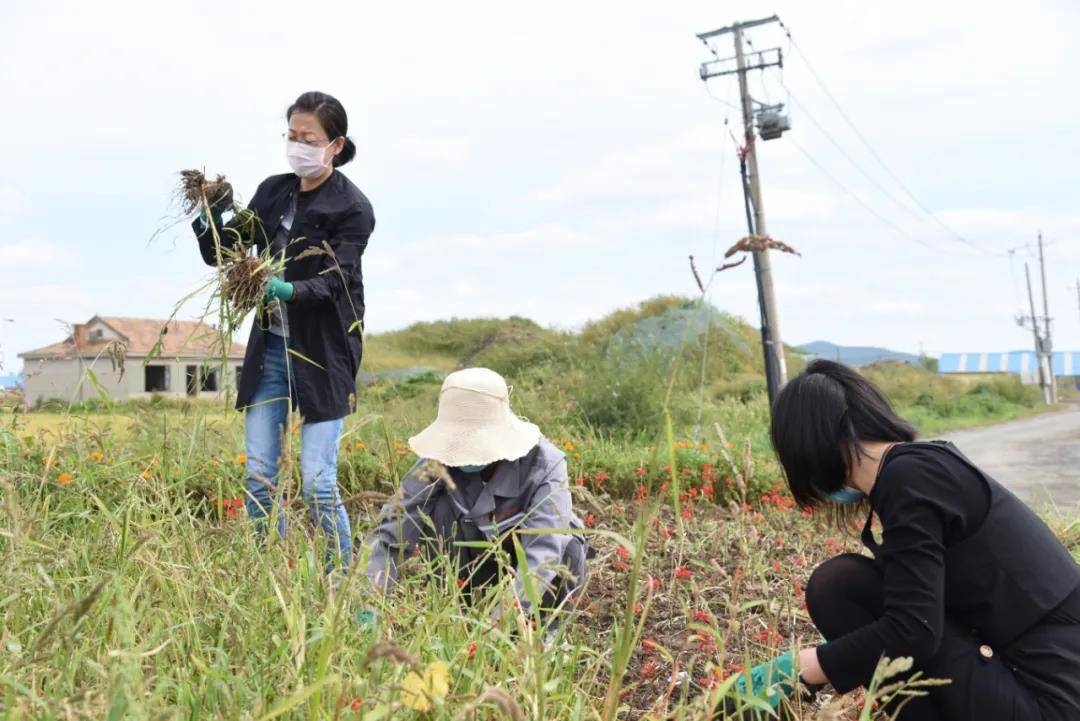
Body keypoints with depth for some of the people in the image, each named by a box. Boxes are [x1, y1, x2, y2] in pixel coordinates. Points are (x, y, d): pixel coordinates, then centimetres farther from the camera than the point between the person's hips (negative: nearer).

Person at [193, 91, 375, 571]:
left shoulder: (353, 208, -8)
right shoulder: (272, 192, 8)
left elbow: (333, 282, -17)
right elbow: (220, 254, 9)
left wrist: (288, 290, -36)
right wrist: (211, 216, -11)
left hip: (323, 354, -5)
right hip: (270, 347, 6)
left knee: (317, 481, -7)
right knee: (259, 477, 6)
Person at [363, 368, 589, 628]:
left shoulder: (544, 463, -29)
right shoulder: (440, 463, -24)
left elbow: (545, 553, -41)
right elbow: (389, 534, -29)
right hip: (479, 565, 1)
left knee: (568, 550, -33)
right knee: (442, 511, -26)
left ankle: (543, 624, -4)